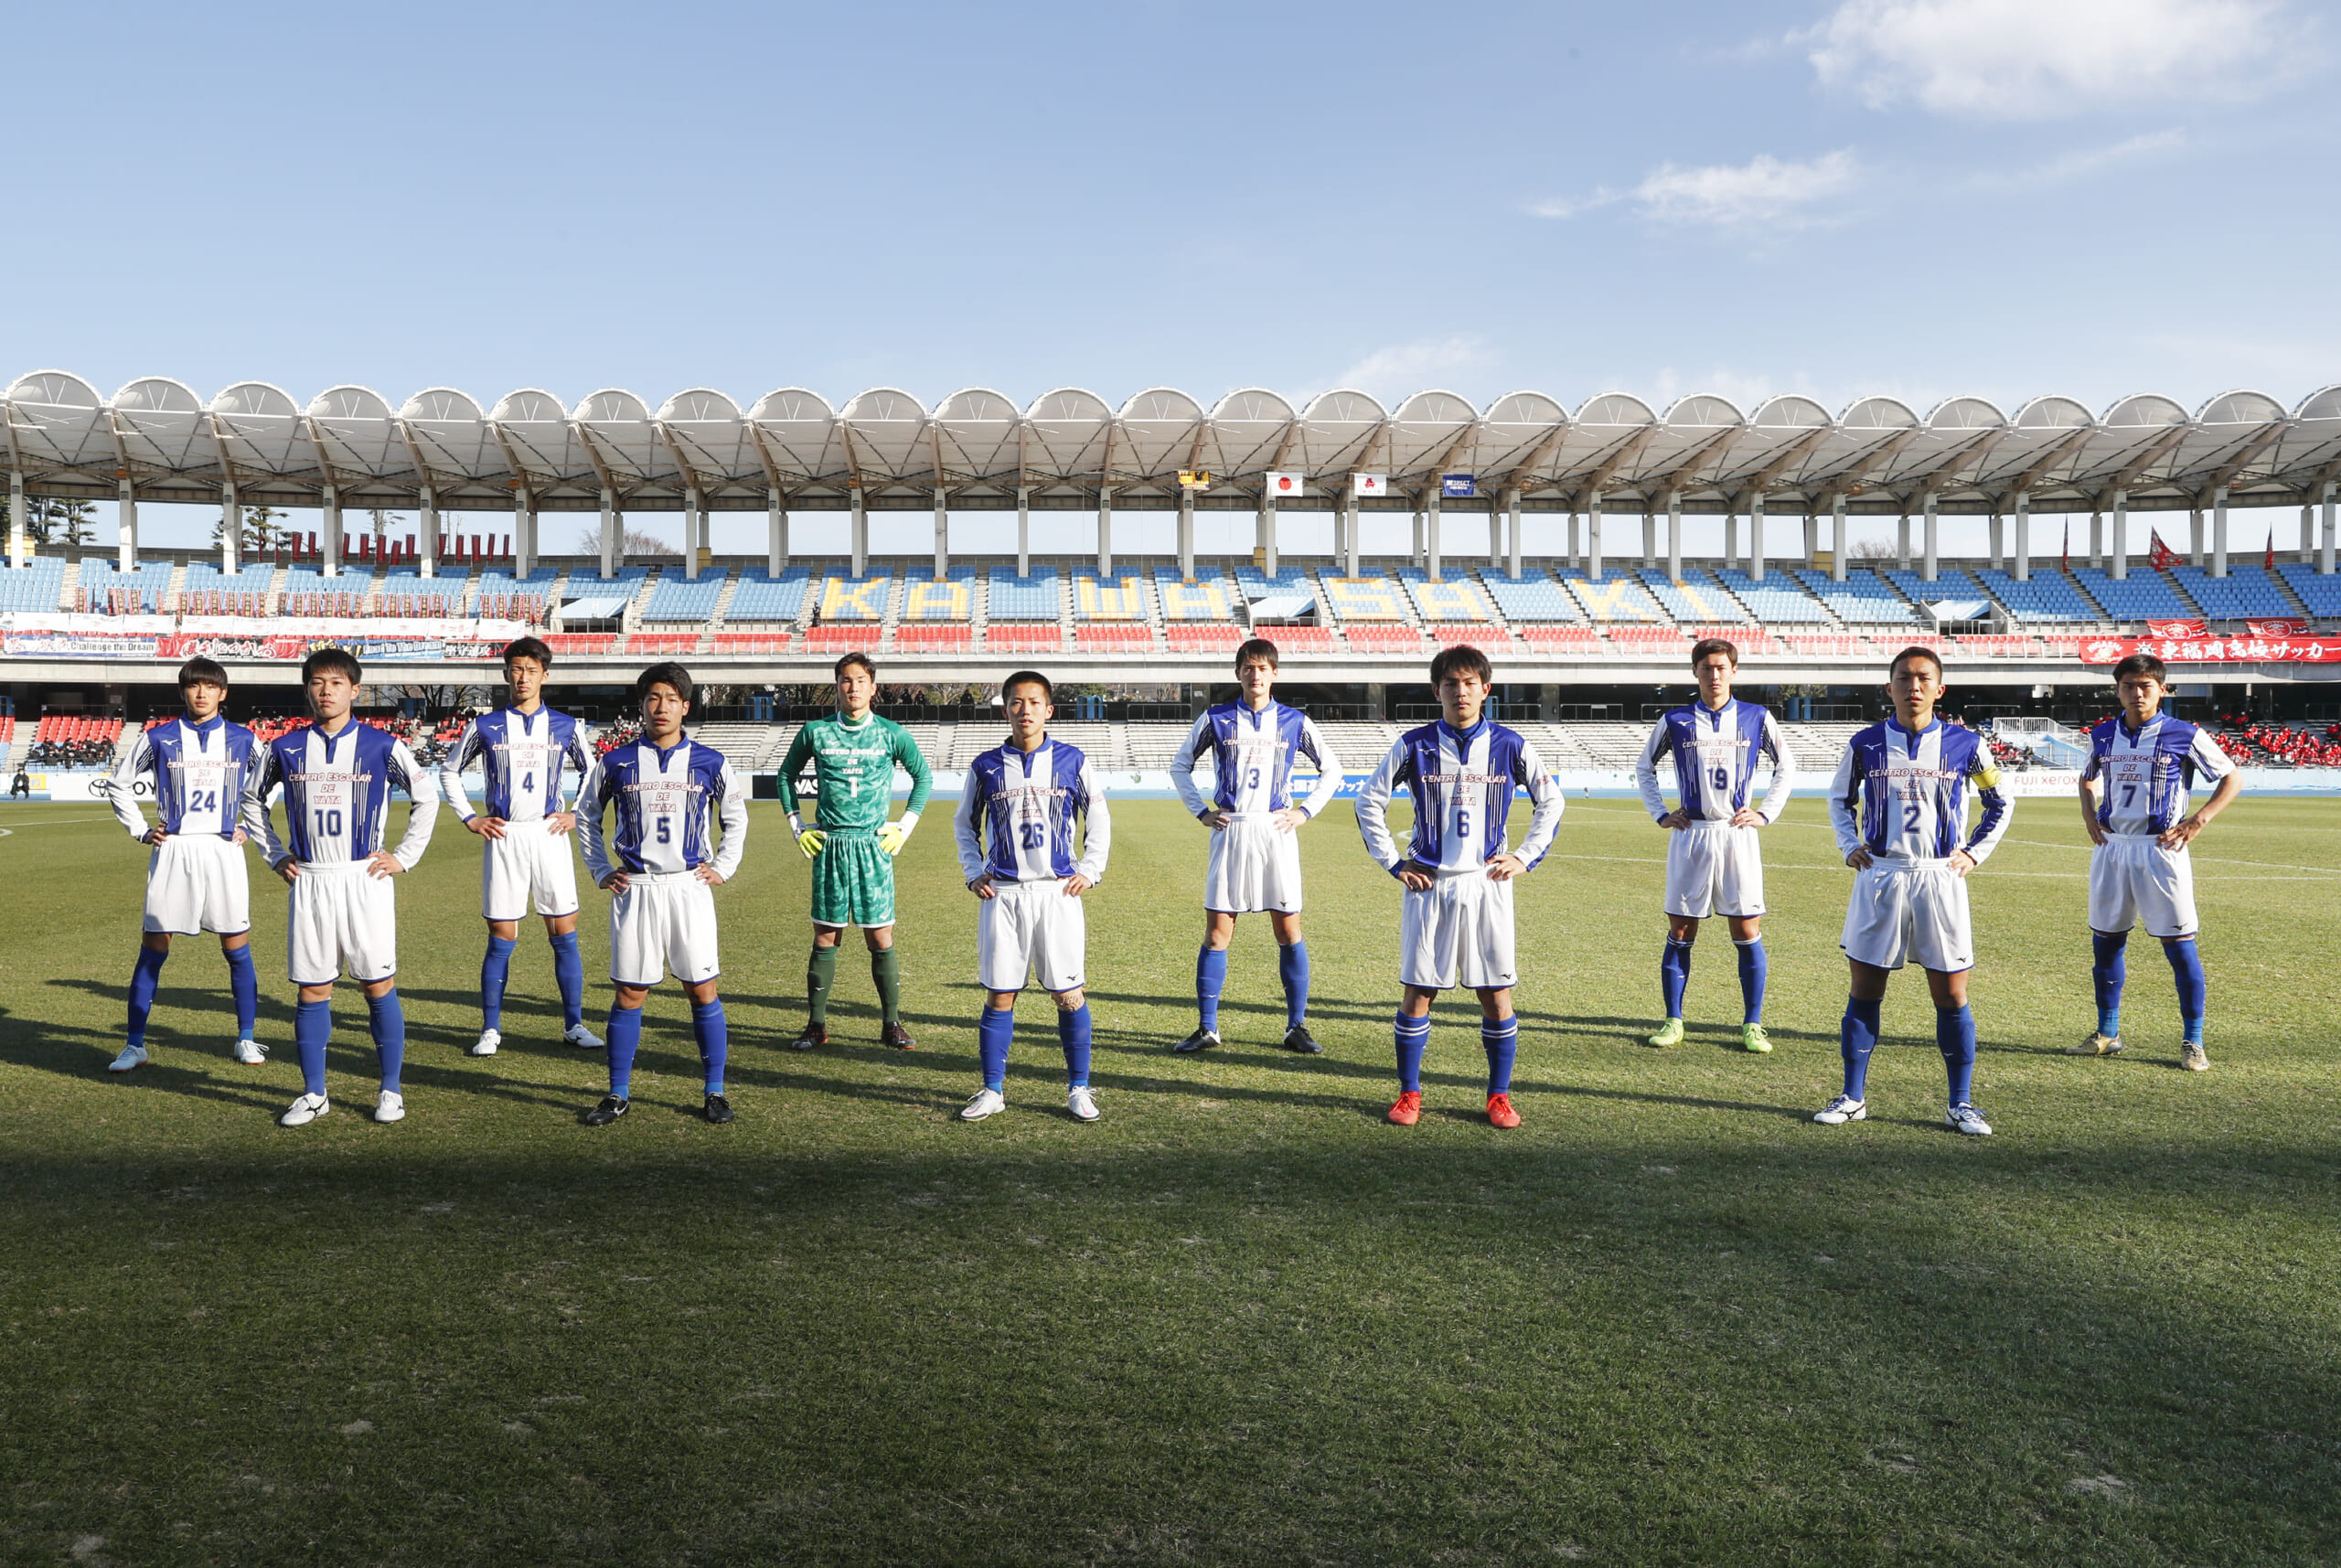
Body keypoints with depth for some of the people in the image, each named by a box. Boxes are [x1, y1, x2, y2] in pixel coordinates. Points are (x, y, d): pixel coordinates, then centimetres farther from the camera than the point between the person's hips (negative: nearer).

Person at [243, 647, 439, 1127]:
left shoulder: (380, 745, -2)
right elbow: (252, 799, 21)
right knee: (312, 989, 6)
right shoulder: (285, 748, 5)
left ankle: (391, 1090, 10)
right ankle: (313, 1093, 16)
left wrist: (404, 856, 2)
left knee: (378, 984, 0)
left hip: (365, 880, -2)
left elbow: (426, 797, 7)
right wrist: (276, 856, 14)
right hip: (308, 884, 2)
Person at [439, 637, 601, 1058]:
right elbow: (449, 770, 15)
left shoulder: (566, 727, 5)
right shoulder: (485, 727, 3)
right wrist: (469, 818, 6)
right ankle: (490, 1030, 11)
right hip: (502, 838, -1)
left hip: (549, 835, 1)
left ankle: (574, 1025, 9)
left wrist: (577, 816, 7)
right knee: (502, 938, 0)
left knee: (564, 933, 1)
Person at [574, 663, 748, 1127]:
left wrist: (723, 868, 8)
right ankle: (618, 1094, 14)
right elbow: (586, 815, 16)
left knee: (702, 989, 0)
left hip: (689, 887, 0)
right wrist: (601, 871, 10)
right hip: (635, 890, 0)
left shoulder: (709, 763, 2)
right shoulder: (616, 763, 2)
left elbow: (736, 818, 16)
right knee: (629, 993, 3)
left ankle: (715, 1092, 10)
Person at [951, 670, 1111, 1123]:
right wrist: (974, 873, 7)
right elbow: (963, 823, 17)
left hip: (1058, 892, -1)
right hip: (1002, 895, 1)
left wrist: (1090, 869, 5)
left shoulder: (1072, 760, 3)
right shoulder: (987, 766, 4)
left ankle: (1079, 1089, 12)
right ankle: (992, 1091, 14)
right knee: (999, 996, 4)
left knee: (1069, 994, 0)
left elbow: (1099, 818, 13)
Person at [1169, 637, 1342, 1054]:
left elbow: (1332, 770, 14)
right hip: (1230, 832, 0)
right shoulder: (1216, 719, 4)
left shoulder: (1294, 722, 5)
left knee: (1288, 929, 1)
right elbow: (1180, 766, 15)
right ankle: (1207, 1028, 8)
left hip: (1276, 832, 0)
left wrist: (1305, 812, 4)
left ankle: (1297, 1027, 11)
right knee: (1217, 930, 0)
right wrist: (1201, 812, 6)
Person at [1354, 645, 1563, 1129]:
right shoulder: (1415, 745, 0)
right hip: (1427, 885, 0)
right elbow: (1369, 801, 7)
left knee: (1496, 994, 2)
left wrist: (1524, 858, 5)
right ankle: (1409, 1093, 14)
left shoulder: (1509, 745, 2)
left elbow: (1551, 801, 13)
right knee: (1417, 992, 2)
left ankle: (1499, 1095, 15)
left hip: (1486, 884, 0)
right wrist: (1393, 862, 3)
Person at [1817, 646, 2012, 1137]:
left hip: (1940, 880, 0)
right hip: (1879, 878, 1)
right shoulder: (1866, 743, 2)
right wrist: (1849, 846, 7)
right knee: (1864, 992, 4)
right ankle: (1852, 1098, 14)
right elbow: (1840, 798, 19)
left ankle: (1961, 1104, 15)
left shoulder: (1964, 743, 0)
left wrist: (1974, 853, 6)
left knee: (1951, 995, 3)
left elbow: (2001, 803, 15)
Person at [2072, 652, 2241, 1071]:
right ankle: (2107, 1033, 20)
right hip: (2111, 847, 4)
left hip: (2161, 849, -4)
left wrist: (2199, 820, -8)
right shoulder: (2102, 736, 7)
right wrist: (2089, 816, 9)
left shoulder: (2185, 736, -5)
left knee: (2179, 944, -3)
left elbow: (2233, 778, 2)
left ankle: (2192, 1041, 6)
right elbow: (2087, 779, 25)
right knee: (2105, 941, 8)